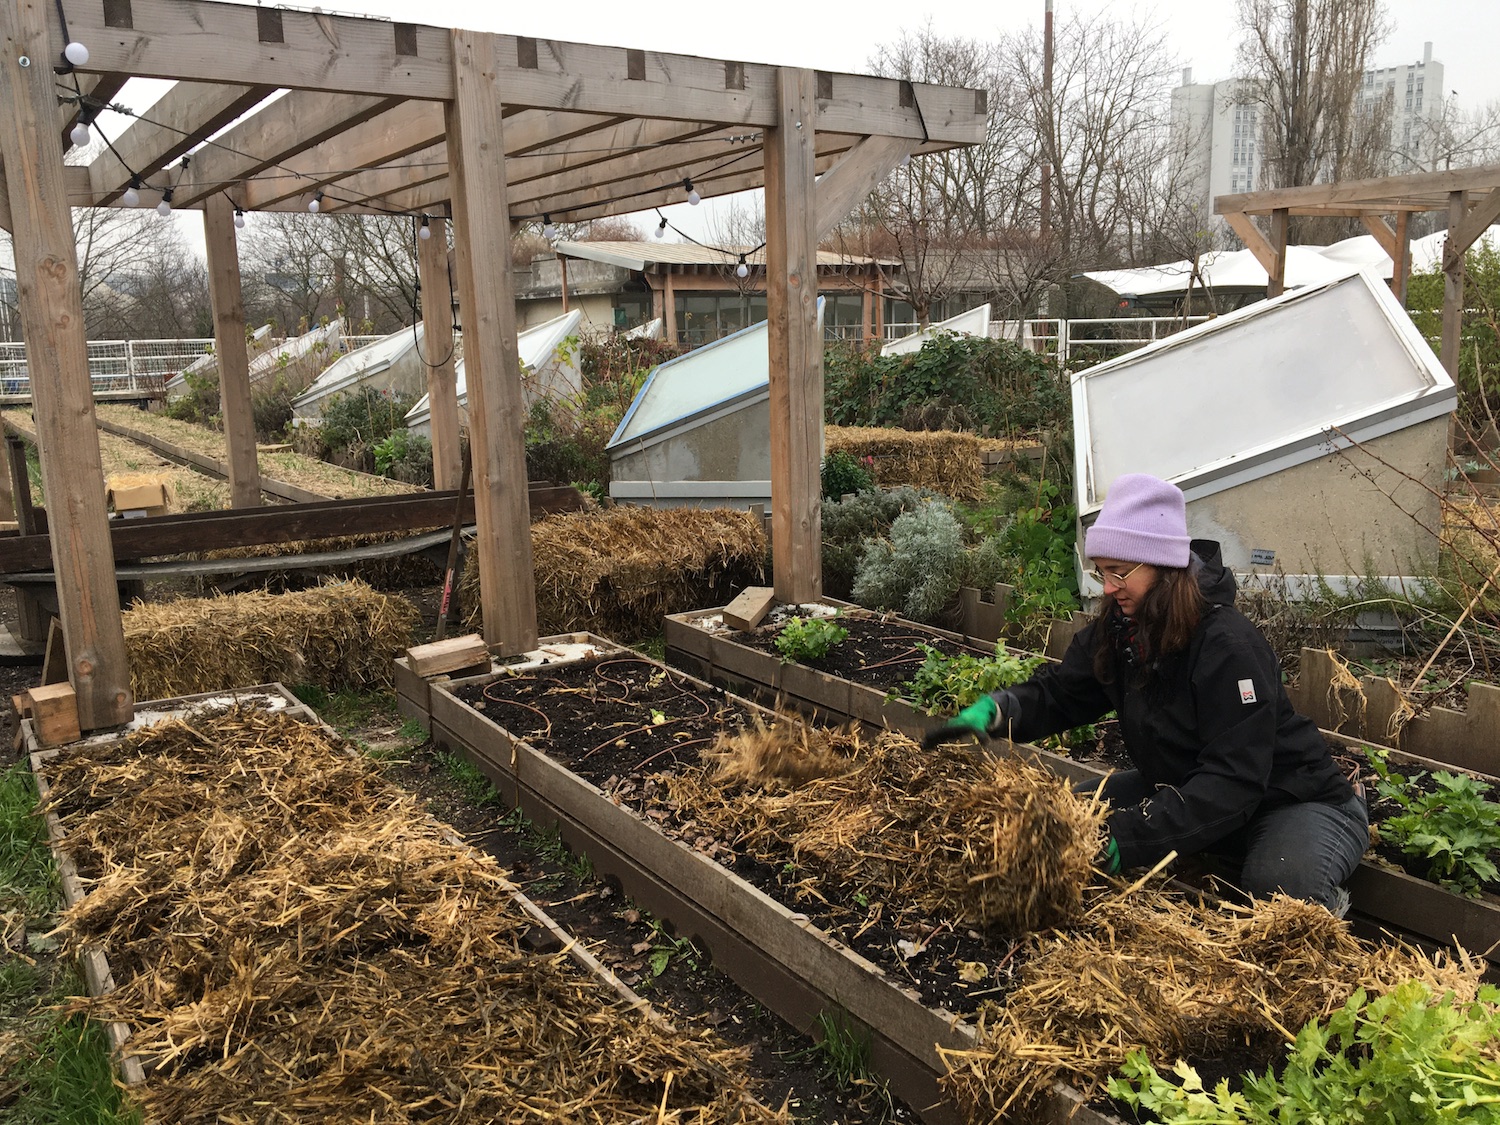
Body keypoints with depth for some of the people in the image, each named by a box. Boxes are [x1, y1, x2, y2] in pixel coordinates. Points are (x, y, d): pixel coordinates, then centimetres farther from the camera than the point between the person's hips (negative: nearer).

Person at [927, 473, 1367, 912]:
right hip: (1185, 788, 7)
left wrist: (1130, 837, -43)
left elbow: (1232, 781, -35)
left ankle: (1326, 899, 1)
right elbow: (1059, 693, -4)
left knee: (1279, 883, -36)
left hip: (1292, 799, -7)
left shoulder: (1230, 647, -30)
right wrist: (995, 710, -27)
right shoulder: (1117, 629, -7)